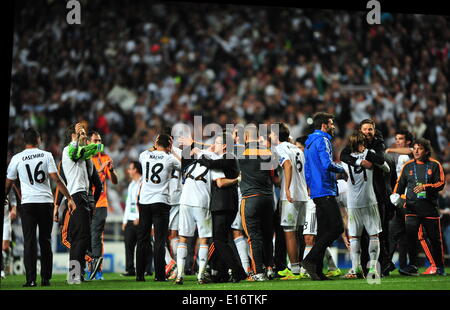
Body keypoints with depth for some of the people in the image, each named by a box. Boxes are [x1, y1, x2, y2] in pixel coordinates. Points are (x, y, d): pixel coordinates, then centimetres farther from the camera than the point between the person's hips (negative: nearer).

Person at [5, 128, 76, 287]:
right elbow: (56, 179, -4)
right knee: (45, 241, 9)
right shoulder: (46, 155, 3)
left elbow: (8, 183, 11)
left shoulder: (17, 158, 3)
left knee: (29, 242, 1)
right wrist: (69, 198, -2)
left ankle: (31, 280, -4)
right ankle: (46, 279, 10)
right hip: (46, 202, 1)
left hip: (28, 203, -1)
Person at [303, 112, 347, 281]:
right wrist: (341, 169, -5)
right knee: (337, 227, -11)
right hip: (326, 191, -10)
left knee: (323, 231, 8)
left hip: (316, 192, 10)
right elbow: (327, 164, -21)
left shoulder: (309, 144, 22)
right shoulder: (323, 140, -8)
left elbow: (307, 171, 24)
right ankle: (310, 259, -15)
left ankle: (318, 271, 6)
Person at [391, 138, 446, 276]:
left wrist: (426, 187, -16)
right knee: (410, 236, -14)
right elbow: (400, 183, 15)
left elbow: (441, 183, -2)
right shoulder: (408, 166, 9)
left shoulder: (434, 165, 3)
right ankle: (412, 267, -10)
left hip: (430, 206, -1)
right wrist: (396, 195, -2)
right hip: (412, 206, 1)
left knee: (435, 238, 6)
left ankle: (440, 267, 20)